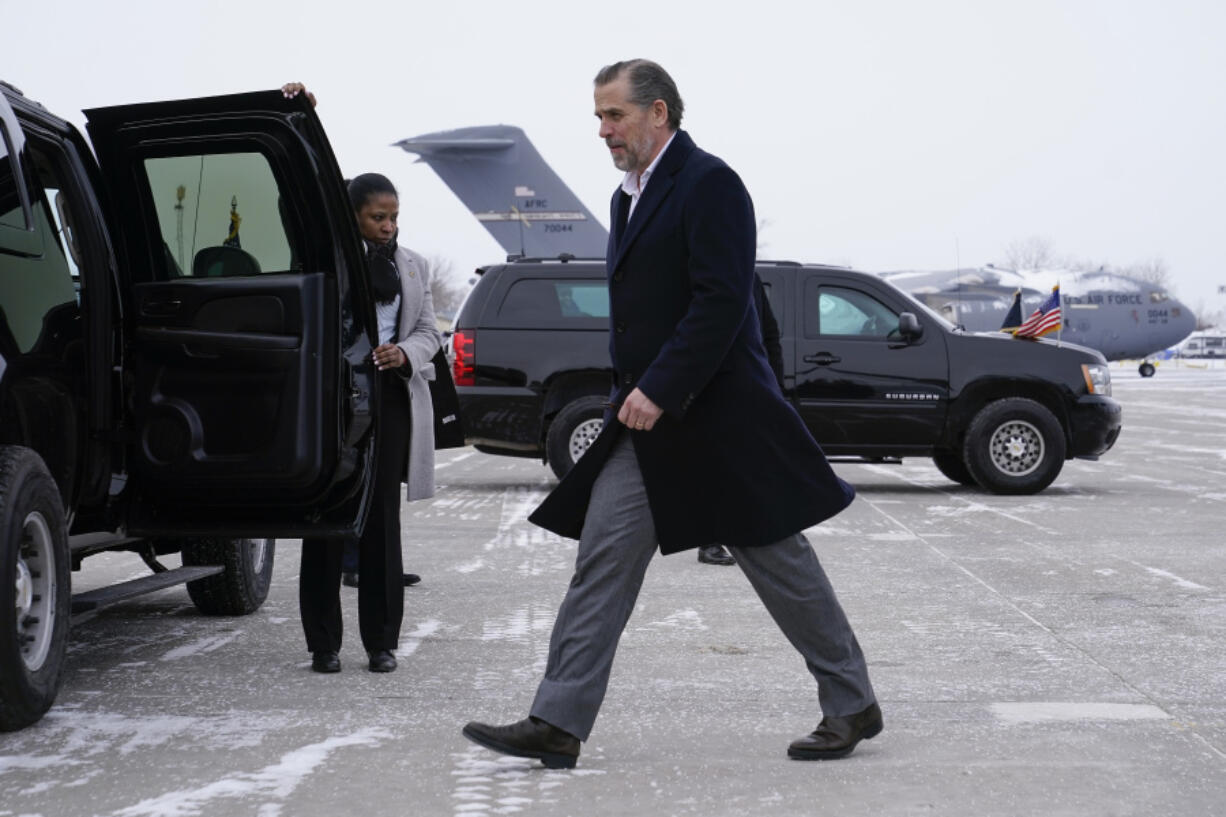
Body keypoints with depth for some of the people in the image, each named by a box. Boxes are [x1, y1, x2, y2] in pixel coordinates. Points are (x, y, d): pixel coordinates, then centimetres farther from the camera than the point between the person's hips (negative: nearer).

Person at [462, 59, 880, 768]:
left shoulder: (709, 184, -12)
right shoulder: (630, 196, 16)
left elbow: (722, 300, -21)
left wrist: (660, 389, -23)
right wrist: (632, 392, 12)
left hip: (719, 418, -8)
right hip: (647, 420, 8)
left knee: (779, 562, 3)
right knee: (603, 560, 0)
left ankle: (851, 705, 18)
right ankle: (558, 724, 0)